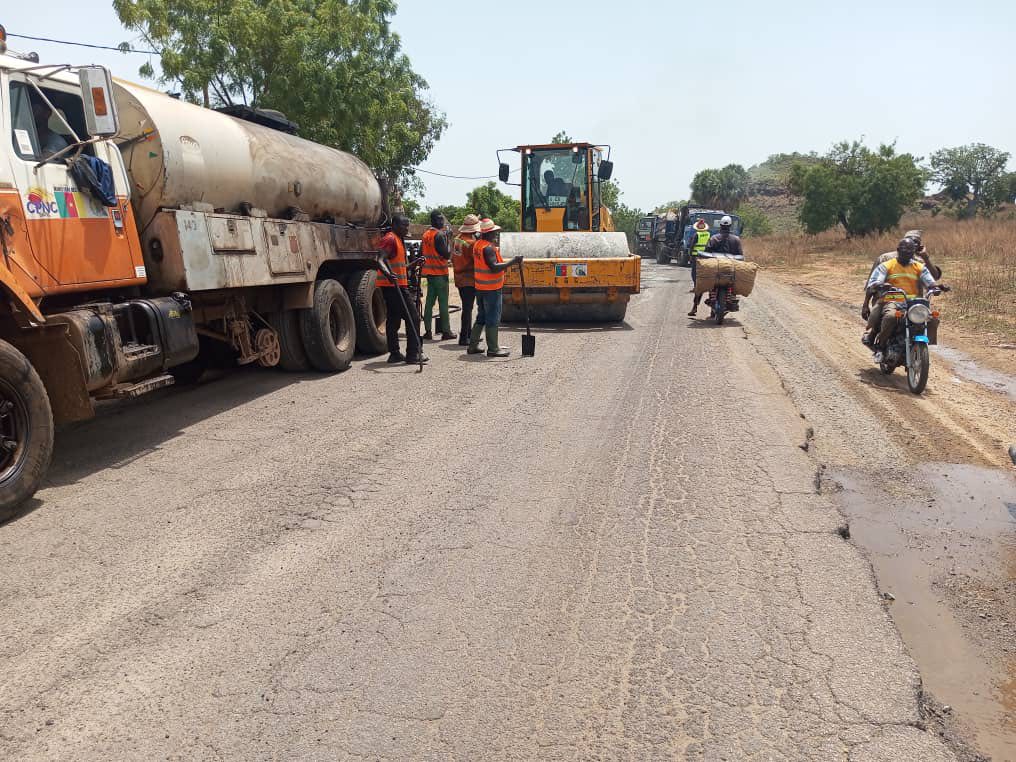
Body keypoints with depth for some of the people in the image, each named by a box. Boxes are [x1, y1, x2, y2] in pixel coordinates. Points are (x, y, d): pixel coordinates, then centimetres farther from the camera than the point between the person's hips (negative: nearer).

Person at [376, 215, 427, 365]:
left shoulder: (399, 240, 20)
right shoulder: (390, 239, -12)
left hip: (396, 286, 11)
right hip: (394, 286, -11)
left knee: (393, 320, 11)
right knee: (412, 318, -8)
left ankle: (394, 354, 16)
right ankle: (413, 355, -6)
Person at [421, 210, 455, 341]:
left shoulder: (426, 234, 10)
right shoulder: (439, 235, -15)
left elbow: (423, 251, 17)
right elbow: (447, 254, -17)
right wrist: (448, 240, -7)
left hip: (429, 272, 8)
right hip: (440, 272, -8)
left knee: (429, 302, 9)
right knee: (443, 303, -1)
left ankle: (427, 331, 9)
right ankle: (446, 331, 3)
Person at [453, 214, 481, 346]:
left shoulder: (456, 240, 6)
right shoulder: (471, 242, -19)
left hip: (459, 279, 8)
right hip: (470, 280, -8)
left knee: (467, 307, 19)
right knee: (467, 309, -3)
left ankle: (468, 333, 29)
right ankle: (464, 338, -2)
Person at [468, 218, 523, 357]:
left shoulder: (477, 245, 9)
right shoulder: (488, 248, -19)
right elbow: (494, 267, -28)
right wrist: (512, 262, -26)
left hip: (480, 287, 9)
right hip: (491, 288, -9)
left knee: (481, 317, 17)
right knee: (492, 319, -2)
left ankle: (473, 345, 21)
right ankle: (492, 349, 4)